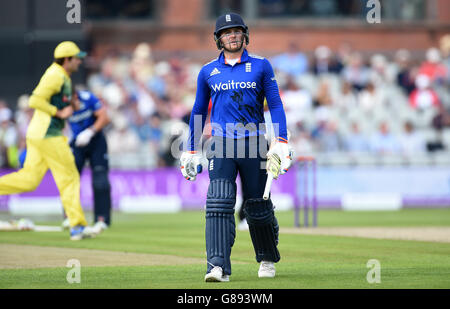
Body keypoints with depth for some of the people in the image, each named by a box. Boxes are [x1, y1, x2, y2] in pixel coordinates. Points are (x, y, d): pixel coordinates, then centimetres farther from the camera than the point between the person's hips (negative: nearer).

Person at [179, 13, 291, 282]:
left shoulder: (261, 66, 6)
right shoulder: (208, 72, 11)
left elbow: (275, 105, 3)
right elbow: (198, 112, 19)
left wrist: (282, 142, -8)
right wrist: (191, 151, 17)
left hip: (254, 143, -1)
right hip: (221, 145, 1)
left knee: (258, 206, 6)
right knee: (219, 203, -15)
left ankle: (268, 259, 29)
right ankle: (219, 267, -21)